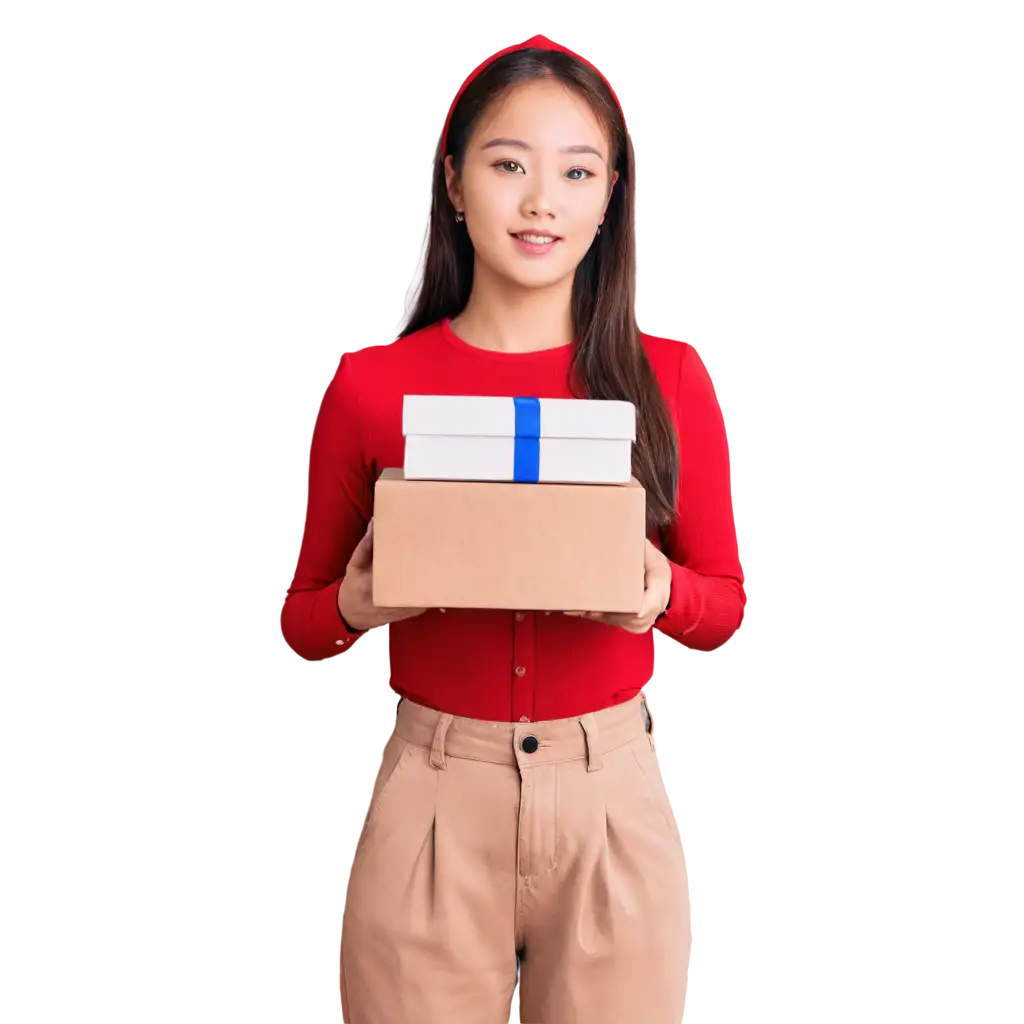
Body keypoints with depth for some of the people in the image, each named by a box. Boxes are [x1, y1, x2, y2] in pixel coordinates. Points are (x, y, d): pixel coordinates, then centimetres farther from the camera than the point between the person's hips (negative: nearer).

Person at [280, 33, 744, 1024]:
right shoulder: (369, 382, -4)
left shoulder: (664, 376, -2)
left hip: (613, 792, 1)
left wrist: (661, 593, -15)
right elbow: (298, 613, 5)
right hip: (432, 794, 0)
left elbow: (725, 598, 7)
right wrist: (358, 608, -17)